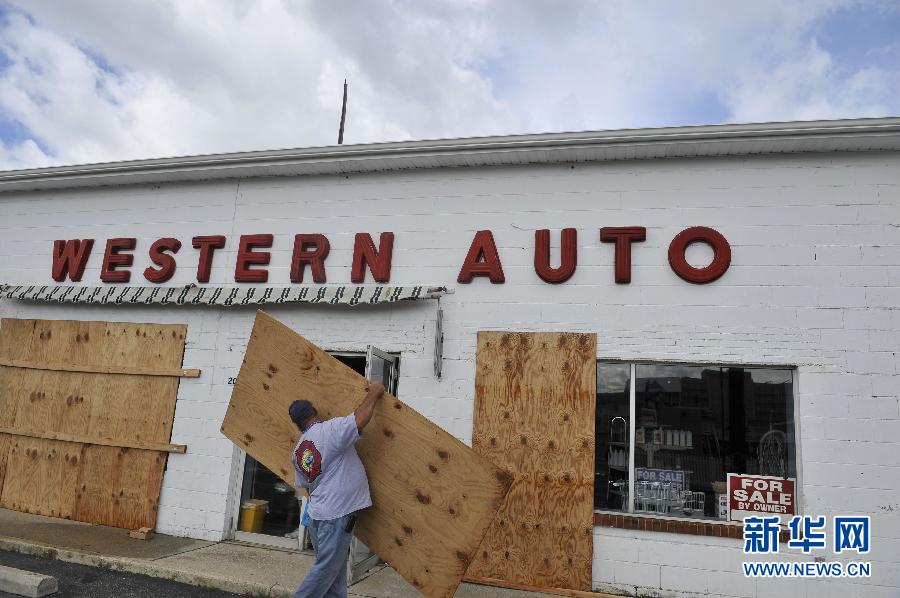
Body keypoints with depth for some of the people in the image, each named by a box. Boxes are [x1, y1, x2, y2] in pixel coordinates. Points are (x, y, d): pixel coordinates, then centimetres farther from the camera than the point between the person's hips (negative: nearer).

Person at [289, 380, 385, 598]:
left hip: (317, 513, 8)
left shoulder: (298, 451, 10)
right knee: (326, 569, 1)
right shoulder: (330, 429, -15)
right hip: (337, 514, -8)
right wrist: (373, 393, -12)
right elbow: (361, 418, -26)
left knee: (335, 571, 16)